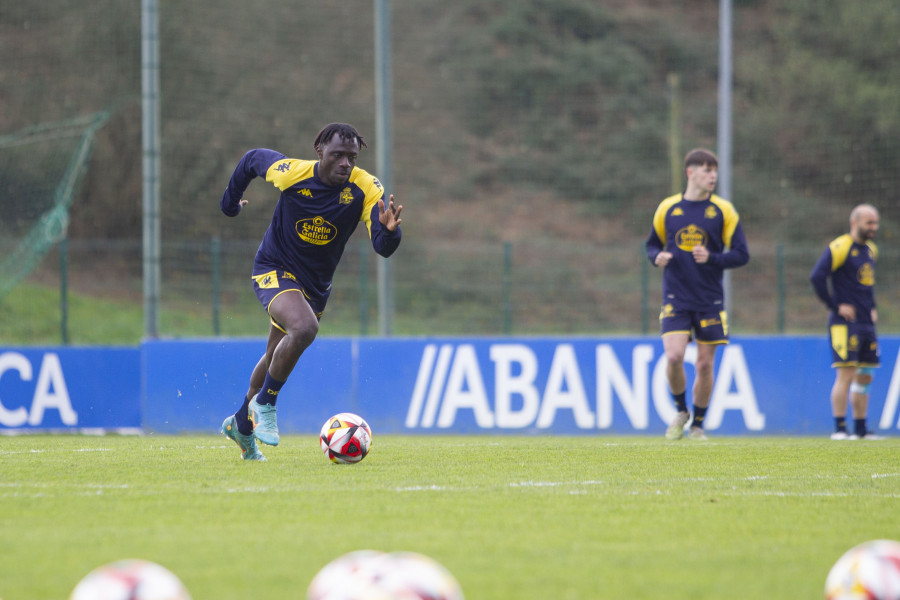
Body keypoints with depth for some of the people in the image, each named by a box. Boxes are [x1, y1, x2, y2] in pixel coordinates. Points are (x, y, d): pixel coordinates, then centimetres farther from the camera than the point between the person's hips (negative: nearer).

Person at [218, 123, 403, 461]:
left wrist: (389, 230, -50)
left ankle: (241, 425, 42)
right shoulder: (291, 173, -21)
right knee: (304, 327, -32)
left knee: (277, 358, 19)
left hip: (315, 285, 4)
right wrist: (230, 201, 14)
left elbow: (383, 248, -27)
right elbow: (252, 159, 1)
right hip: (274, 269, -4)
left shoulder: (366, 189, -19)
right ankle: (265, 404, -13)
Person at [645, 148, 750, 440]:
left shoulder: (723, 210, 1)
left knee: (705, 364, 1)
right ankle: (681, 411, 10)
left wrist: (711, 258, -18)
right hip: (676, 299, 0)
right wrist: (657, 257, -6)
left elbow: (741, 254, -1)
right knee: (674, 356, -15)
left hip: (710, 301, 0)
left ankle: (698, 424, 18)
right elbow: (652, 244, 17)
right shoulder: (667, 208, 5)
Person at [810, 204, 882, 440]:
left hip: (866, 323, 8)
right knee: (846, 374, -12)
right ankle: (839, 428, -9)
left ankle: (861, 429, 16)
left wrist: (872, 308, 16)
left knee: (865, 377, 10)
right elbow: (817, 277, -19)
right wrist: (836, 306, -16)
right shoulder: (840, 248, -11)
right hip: (845, 323, -8)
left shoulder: (871, 250, 16)